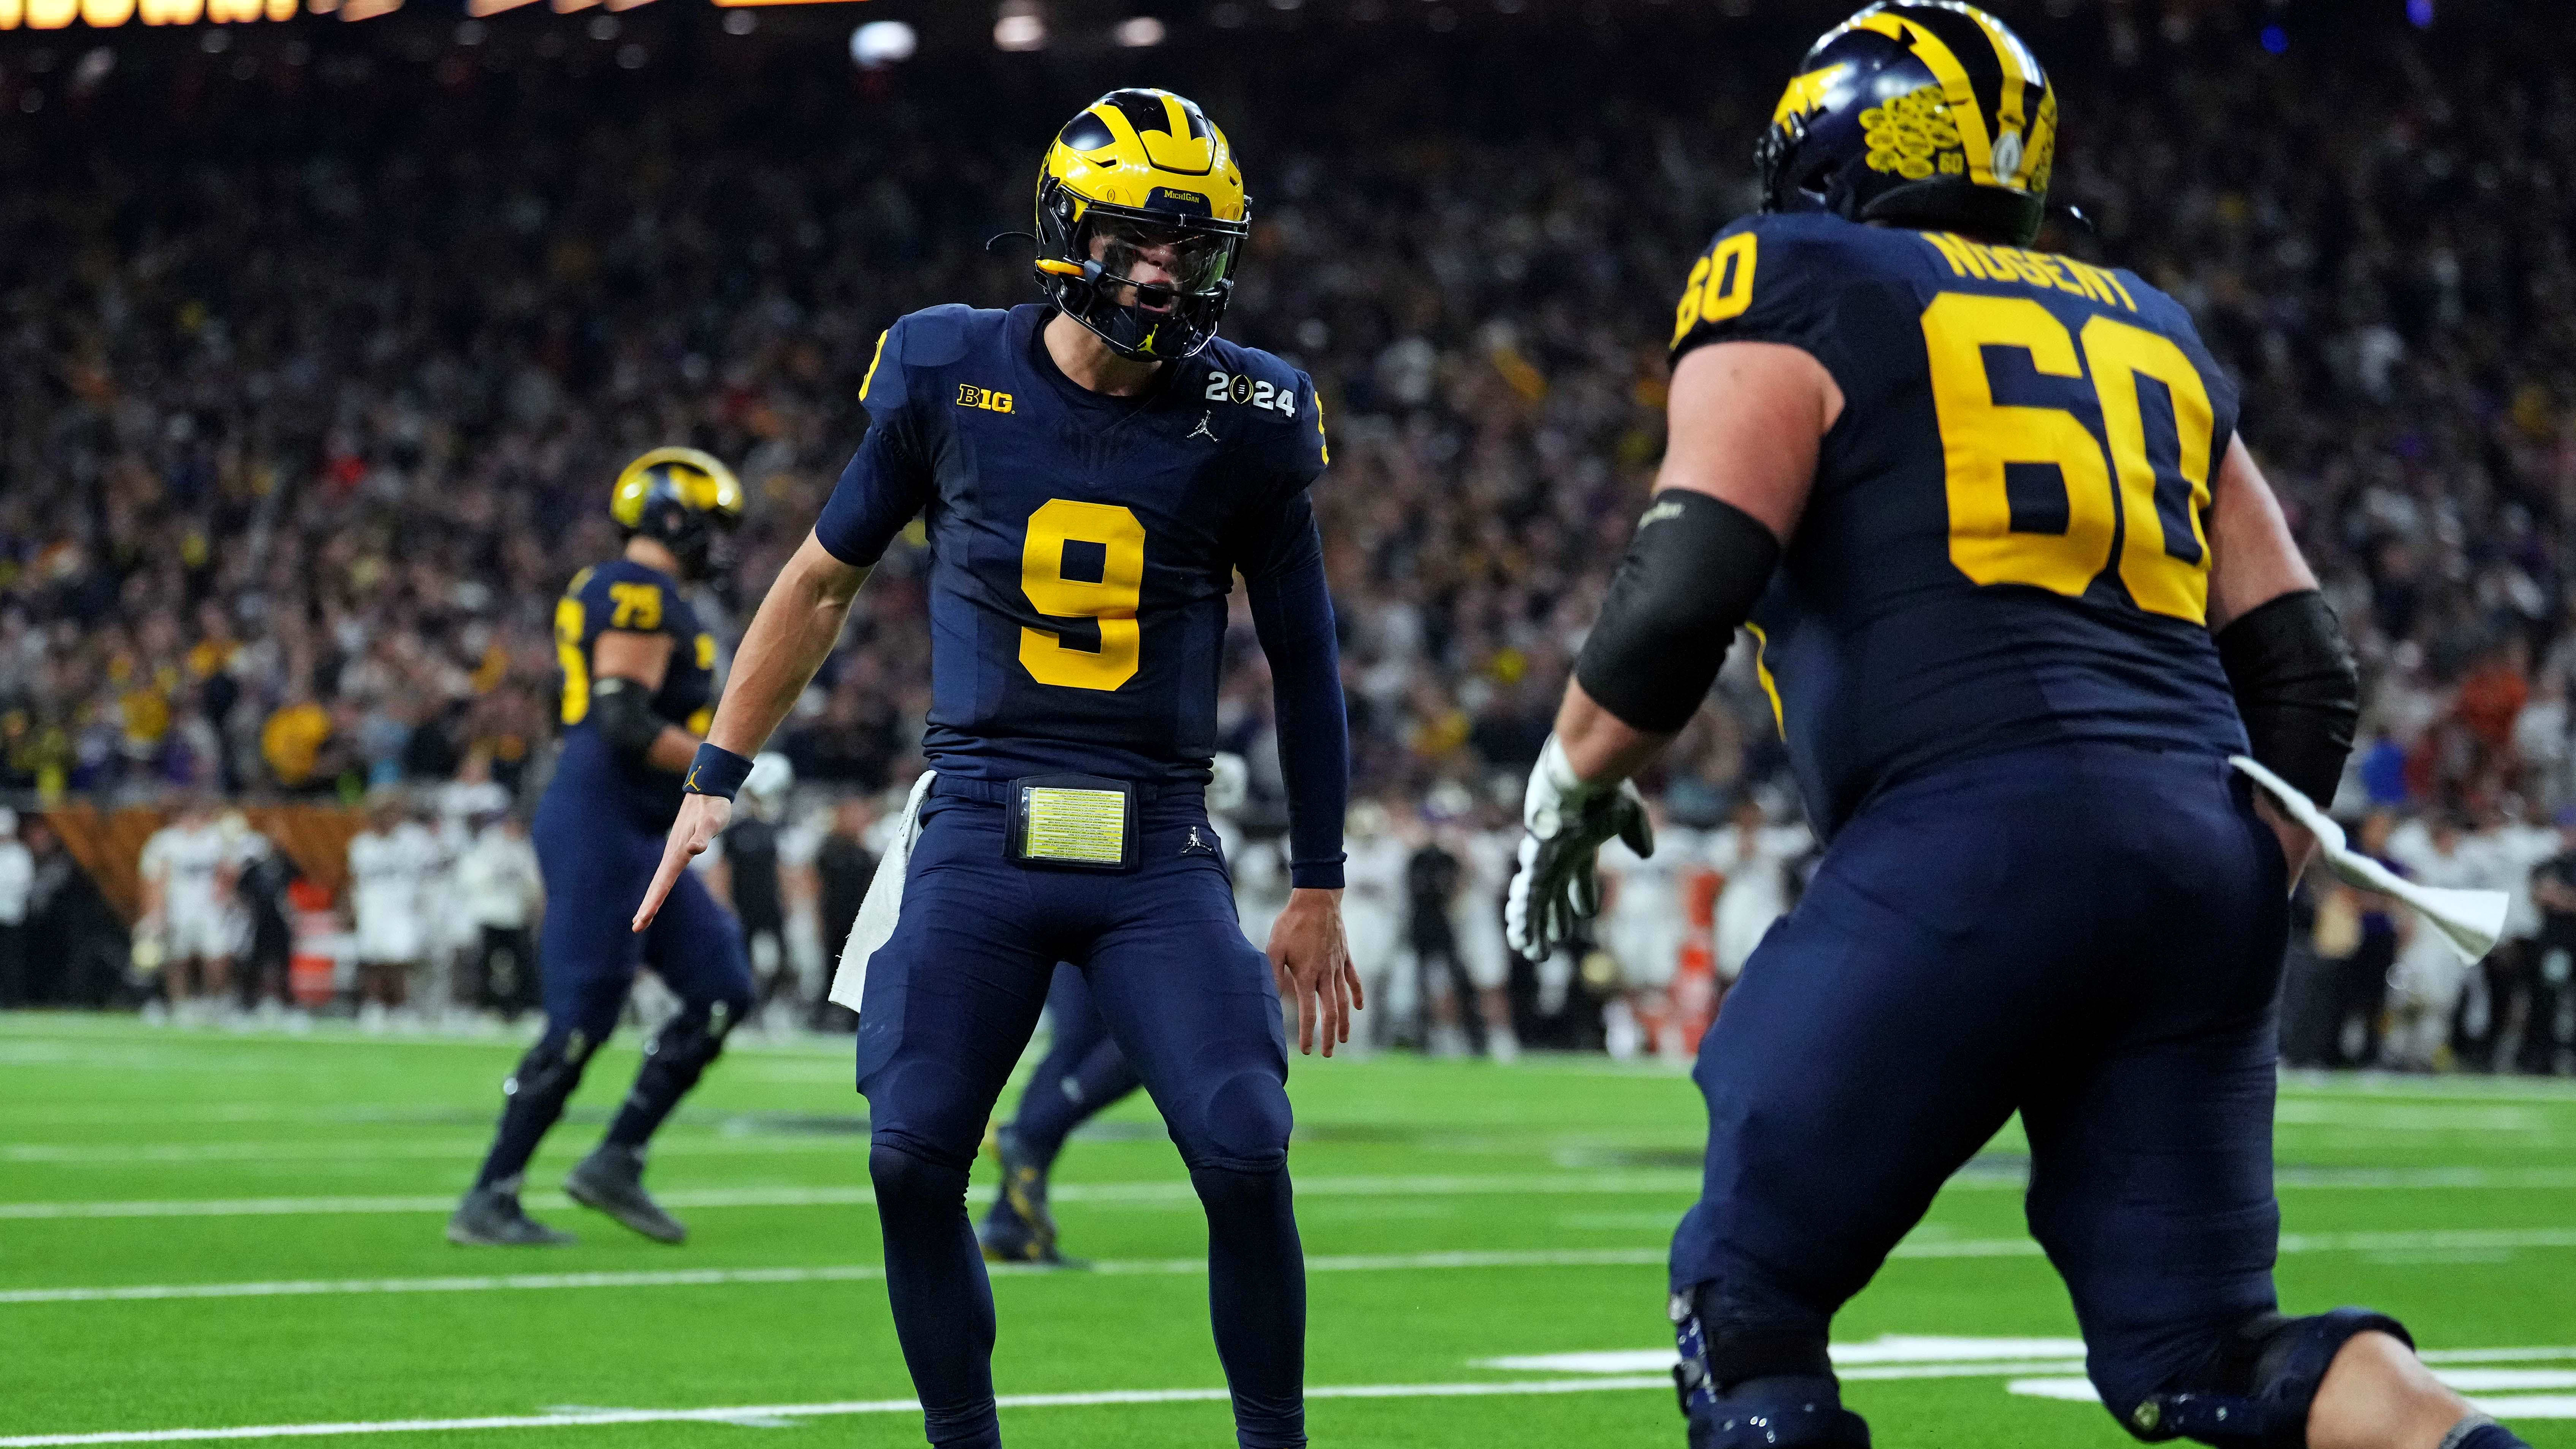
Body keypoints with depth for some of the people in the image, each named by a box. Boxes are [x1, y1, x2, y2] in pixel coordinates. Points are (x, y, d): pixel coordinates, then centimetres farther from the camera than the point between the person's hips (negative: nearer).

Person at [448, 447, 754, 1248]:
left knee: (722, 990, 9)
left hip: (640, 840, 11)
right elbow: (625, 723, -22)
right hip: (601, 828, -11)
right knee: (580, 1022, -8)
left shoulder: (610, 591, 19)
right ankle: (488, 1200, -2)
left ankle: (617, 1162, 10)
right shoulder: (642, 595, -13)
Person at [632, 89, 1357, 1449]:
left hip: (1155, 850, 0)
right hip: (978, 832, 1)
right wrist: (716, 778, 13)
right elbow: (823, 580, 14)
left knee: (1246, 1159, -13)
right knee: (912, 1160, -8)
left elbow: (1304, 664, 10)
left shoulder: (1243, 418, 0)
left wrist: (1318, 892, 11)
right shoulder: (950, 375, 1)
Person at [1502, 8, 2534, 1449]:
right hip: (2206, 845, 6)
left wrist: (1575, 785, 11)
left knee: (1745, 1297, 5)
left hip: (1977, 838, -6)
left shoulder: (1798, 300, 8)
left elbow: (1687, 589, -5)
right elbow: (2306, 672, 22)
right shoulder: (2141, 329, 26)